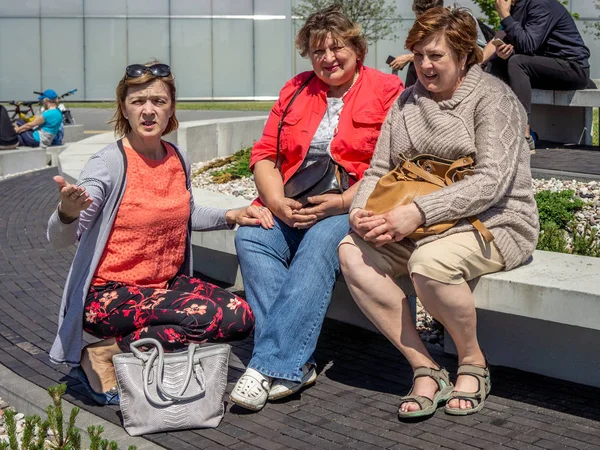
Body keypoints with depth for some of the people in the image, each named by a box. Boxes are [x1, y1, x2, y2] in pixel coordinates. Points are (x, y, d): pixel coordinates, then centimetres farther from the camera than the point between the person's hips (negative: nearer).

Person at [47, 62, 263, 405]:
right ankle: (102, 356, -11)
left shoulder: (179, 159, 3)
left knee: (240, 318, -13)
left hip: (168, 284, 7)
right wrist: (68, 213, -46)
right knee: (208, 316, -27)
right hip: (111, 293, -7)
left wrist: (229, 216, 7)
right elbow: (60, 238, -23)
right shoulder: (109, 163, -16)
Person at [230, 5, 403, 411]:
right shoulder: (296, 90, 20)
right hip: (292, 206, 5)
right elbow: (264, 153, 14)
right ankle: (294, 365, -30)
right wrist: (277, 201, -6)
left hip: (353, 207, -4)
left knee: (318, 247, -35)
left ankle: (270, 366, -36)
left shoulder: (387, 90, 4)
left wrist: (343, 202, -18)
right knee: (251, 237, -26)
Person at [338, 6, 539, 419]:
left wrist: (418, 212, -28)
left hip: (494, 223, -6)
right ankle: (425, 369, -14)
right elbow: (379, 170, 13)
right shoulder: (408, 101, 14)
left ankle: (473, 363, -7)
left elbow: (492, 181, -19)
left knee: (429, 261, -37)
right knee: (353, 252, -19)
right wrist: (361, 211, -11)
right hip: (422, 227, 7)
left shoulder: (493, 97, -7)